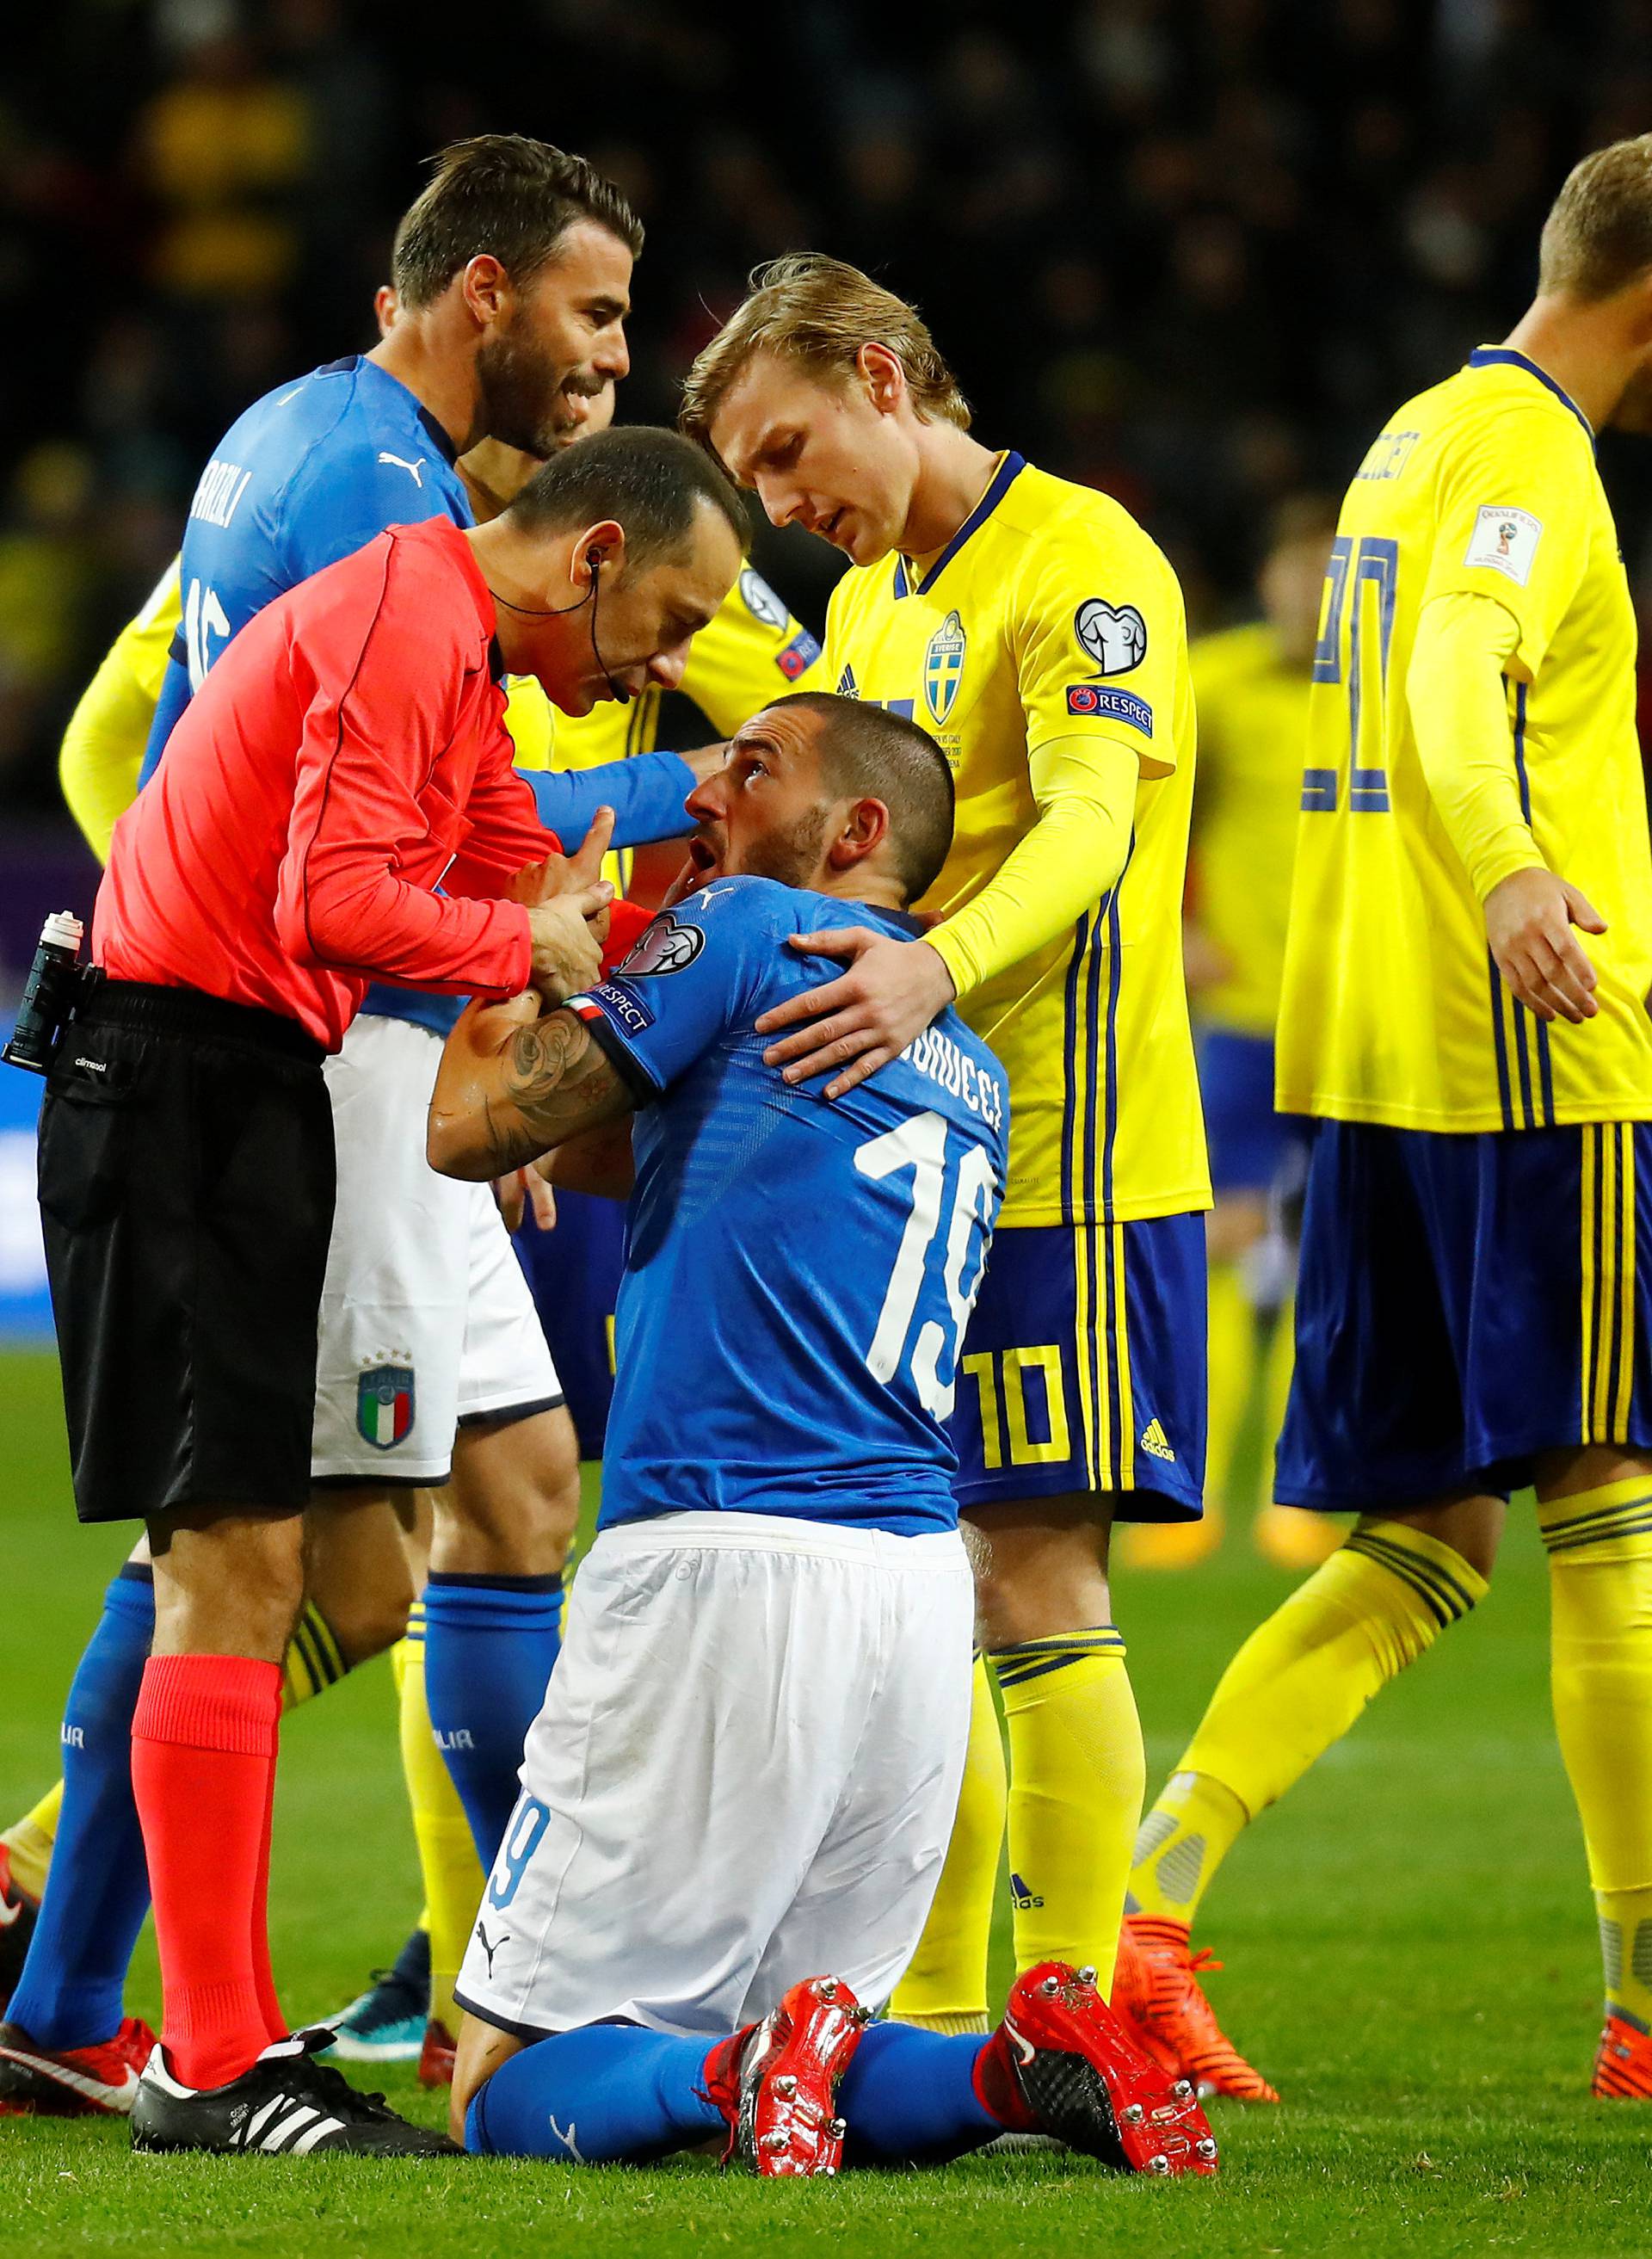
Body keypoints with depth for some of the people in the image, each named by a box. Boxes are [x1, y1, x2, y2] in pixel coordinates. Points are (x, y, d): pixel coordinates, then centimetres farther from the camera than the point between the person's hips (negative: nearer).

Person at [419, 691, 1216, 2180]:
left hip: (725, 1560, -7)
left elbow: (472, 1128, 0)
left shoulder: (750, 929, 0)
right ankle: (1021, 2068, -12)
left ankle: (739, 2073, -29)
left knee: (505, 2088, -1)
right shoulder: (976, 1076, 22)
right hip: (922, 1592, 7)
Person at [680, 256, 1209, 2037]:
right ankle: (932, 2019, 16)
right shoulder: (867, 602, 18)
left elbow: (1091, 825, -25)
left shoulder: (1081, 559, -10)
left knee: (1035, 1580, -9)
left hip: (1055, 1160, -9)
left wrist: (934, 970, -43)